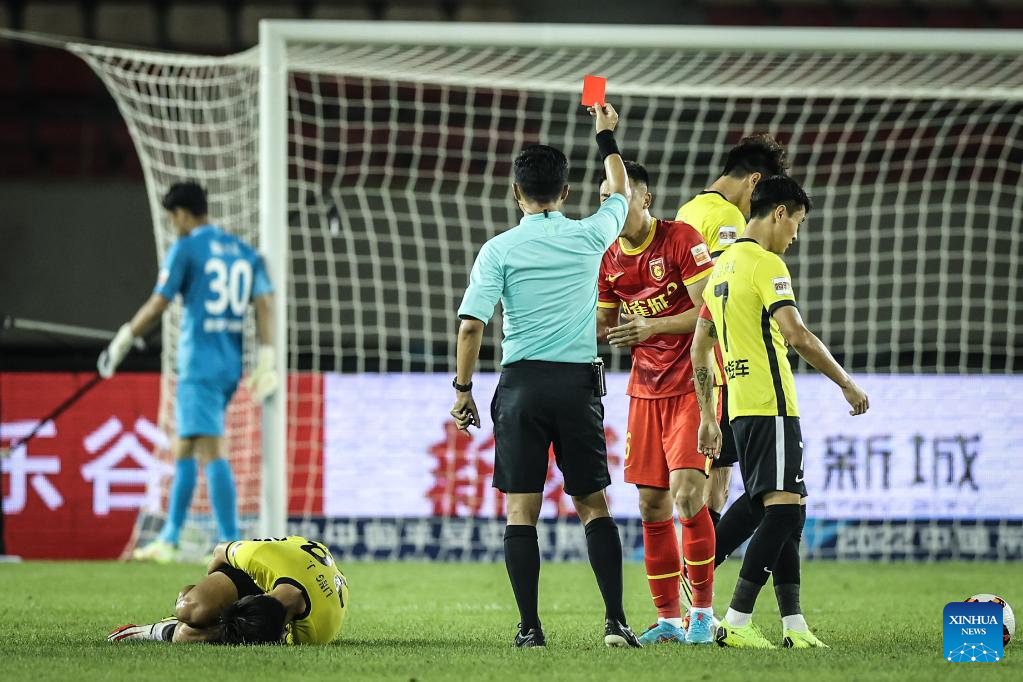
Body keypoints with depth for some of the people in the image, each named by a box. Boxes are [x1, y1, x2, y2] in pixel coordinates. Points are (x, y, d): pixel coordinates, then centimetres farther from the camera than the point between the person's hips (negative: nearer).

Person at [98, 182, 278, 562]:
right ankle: (169, 539, 21)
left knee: (211, 450, -12)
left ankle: (230, 542, -20)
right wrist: (266, 360, 2)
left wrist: (124, 340, 3)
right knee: (185, 447, 17)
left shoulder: (186, 249, -6)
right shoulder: (244, 253, 14)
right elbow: (264, 302, 5)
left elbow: (158, 305, -9)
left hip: (199, 365, -8)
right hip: (231, 366, 8)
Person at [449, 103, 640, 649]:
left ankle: (530, 626, -4)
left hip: (522, 383, -1)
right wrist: (606, 134, 38)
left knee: (521, 510, 1)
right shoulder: (588, 237, 3)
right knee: (593, 506, 8)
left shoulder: (499, 250, -3)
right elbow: (620, 194, 25)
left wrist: (463, 390, 1)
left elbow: (471, 325, -9)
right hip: (579, 383, 1)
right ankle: (615, 621, -1)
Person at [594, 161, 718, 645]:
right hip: (645, 388, 6)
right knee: (652, 505, 3)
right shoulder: (609, 259, 8)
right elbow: (603, 324, 18)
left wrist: (654, 326, -24)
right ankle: (668, 620, 9)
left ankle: (703, 613, -5)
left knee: (687, 493, -15)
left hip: (693, 383, -6)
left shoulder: (681, 240, -11)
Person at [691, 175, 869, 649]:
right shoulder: (766, 264, -10)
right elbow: (795, 334, -21)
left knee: (782, 512, 12)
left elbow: (700, 347, 21)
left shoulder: (723, 266, 17)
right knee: (784, 508, -12)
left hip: (740, 407, 10)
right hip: (770, 405, -10)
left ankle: (794, 624, 9)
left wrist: (708, 416, 24)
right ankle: (736, 622, -18)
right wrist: (847, 383, -14)